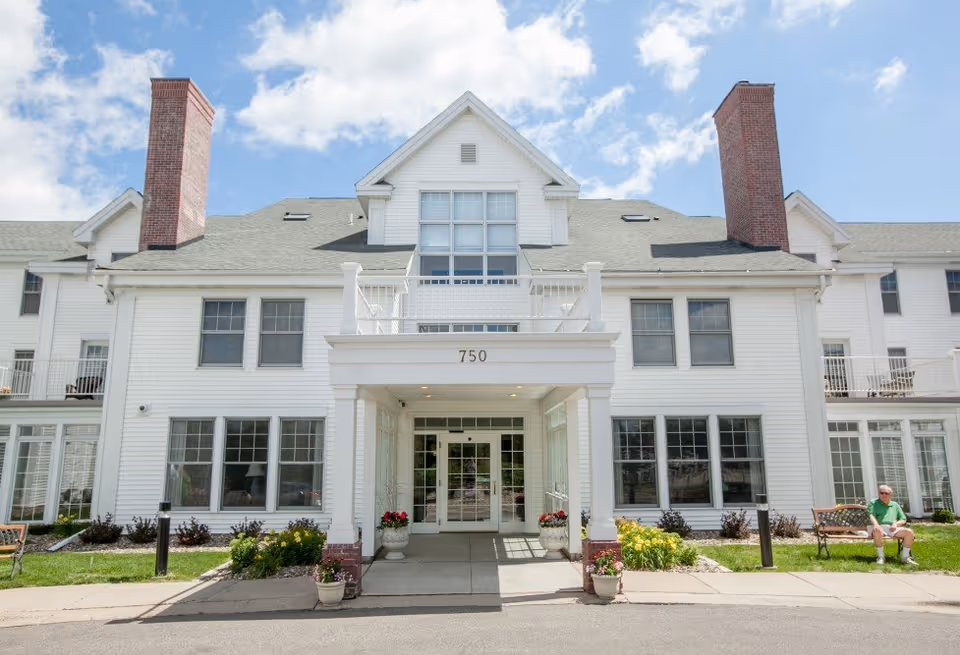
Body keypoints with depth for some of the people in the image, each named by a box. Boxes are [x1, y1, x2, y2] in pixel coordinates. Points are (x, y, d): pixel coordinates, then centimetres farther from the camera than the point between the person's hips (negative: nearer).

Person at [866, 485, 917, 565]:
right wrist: (876, 524, -28)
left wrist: (896, 523, -6)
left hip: (892, 528, 4)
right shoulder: (873, 503, 12)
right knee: (877, 532, -40)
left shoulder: (895, 505, 24)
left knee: (909, 532, -23)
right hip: (879, 527, -4)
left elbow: (903, 519, 18)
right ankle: (880, 557, -26)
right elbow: (871, 515, -6)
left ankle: (905, 557, -13)